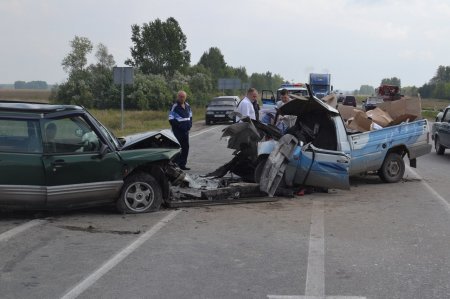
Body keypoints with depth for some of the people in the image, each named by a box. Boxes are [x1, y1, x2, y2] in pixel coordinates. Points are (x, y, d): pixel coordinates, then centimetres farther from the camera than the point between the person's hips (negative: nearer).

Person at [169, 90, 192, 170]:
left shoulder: (187, 106, 12)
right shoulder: (174, 106, -10)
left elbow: (190, 116, 23)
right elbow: (171, 119, -13)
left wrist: (190, 124, 7)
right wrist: (178, 126, -18)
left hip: (186, 130, 7)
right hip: (178, 131, -7)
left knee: (186, 147, 9)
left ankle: (182, 164, 17)